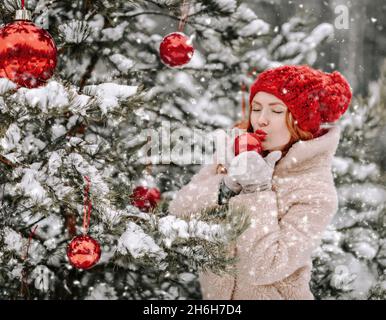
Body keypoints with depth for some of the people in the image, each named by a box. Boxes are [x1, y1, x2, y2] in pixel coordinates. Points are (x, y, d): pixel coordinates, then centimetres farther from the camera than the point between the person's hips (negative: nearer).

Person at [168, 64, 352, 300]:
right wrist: (227, 185, -24)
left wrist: (257, 192, -25)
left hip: (271, 294, -4)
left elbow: (264, 268, -26)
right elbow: (179, 209, -10)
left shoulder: (317, 192, -19)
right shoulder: (239, 153, -5)